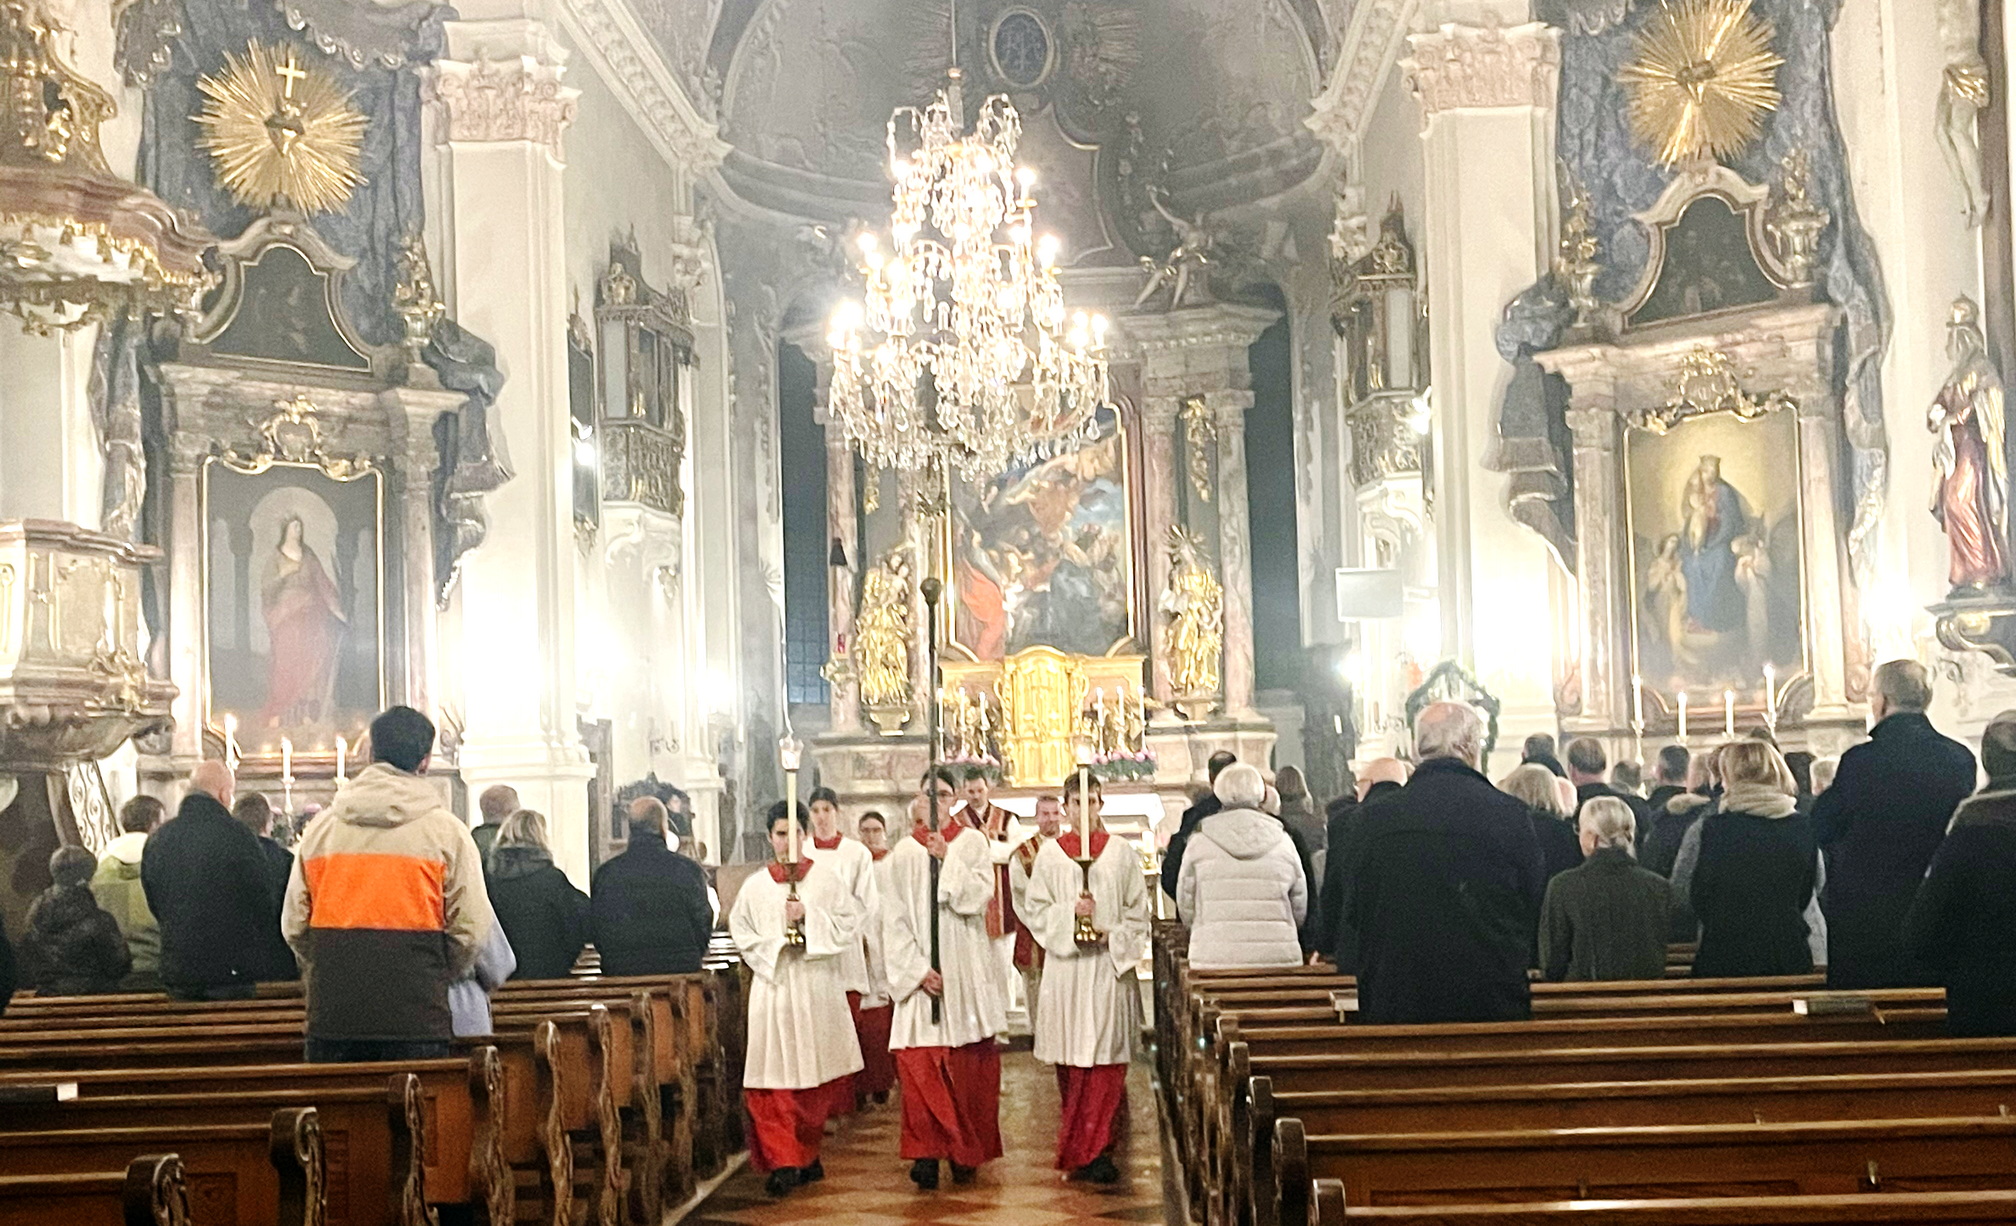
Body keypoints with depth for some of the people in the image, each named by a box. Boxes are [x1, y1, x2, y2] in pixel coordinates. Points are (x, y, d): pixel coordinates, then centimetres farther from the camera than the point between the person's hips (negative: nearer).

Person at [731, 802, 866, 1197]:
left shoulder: (828, 877, 5)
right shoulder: (755, 886, 8)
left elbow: (851, 924, 0)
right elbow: (742, 934, 8)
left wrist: (809, 919, -11)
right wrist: (778, 940, -6)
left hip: (818, 989, 0)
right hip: (774, 988, 0)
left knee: (817, 1075, 4)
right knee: (776, 1074, -9)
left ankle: (807, 1153, 20)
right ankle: (783, 1162, -11)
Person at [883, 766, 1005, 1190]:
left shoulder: (971, 843, 6)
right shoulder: (903, 853, 7)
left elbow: (978, 897, -8)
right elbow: (894, 919, 3)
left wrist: (947, 858, -13)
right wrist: (917, 968, -7)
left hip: (966, 968, 0)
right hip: (920, 970, 0)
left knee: (968, 1063, 1)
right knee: (919, 1063, -9)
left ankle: (966, 1154, 9)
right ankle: (926, 1154, -8)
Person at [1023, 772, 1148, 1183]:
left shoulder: (1121, 852, 6)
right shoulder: (1050, 854, 7)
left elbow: (1138, 912, 7)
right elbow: (1037, 910, 6)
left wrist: (1113, 935, -9)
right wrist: (1069, 914, -11)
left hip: (1110, 966, -1)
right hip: (1065, 966, 1)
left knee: (1106, 1060, -6)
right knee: (1071, 1060, 3)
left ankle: (1097, 1150, -6)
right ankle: (1078, 1147, 15)